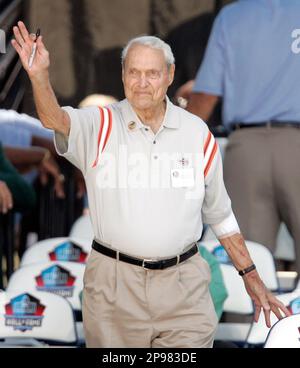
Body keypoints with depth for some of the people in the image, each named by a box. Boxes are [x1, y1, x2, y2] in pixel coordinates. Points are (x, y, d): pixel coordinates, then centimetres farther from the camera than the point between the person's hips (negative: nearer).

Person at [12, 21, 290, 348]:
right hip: (114, 283, -1)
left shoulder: (198, 133, 6)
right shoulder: (100, 126, -1)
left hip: (184, 284, 1)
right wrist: (39, 75, -43)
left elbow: (219, 214, 14)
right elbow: (55, 119, -24)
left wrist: (250, 275, 14)